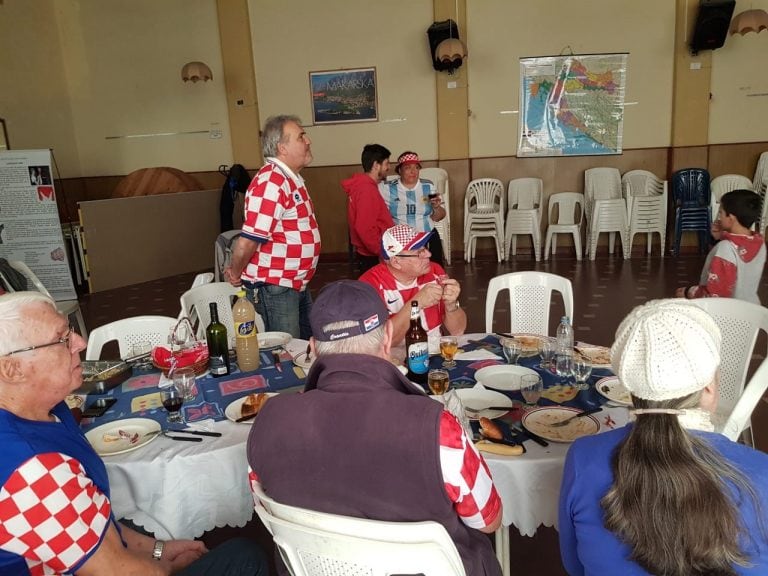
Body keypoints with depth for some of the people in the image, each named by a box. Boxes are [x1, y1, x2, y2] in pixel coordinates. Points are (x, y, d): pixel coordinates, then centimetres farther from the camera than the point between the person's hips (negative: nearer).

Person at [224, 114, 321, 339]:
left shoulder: (291, 178, 11)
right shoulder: (271, 182, -22)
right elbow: (248, 241, -25)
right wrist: (236, 274, -9)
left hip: (297, 284, 9)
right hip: (274, 288, -9)